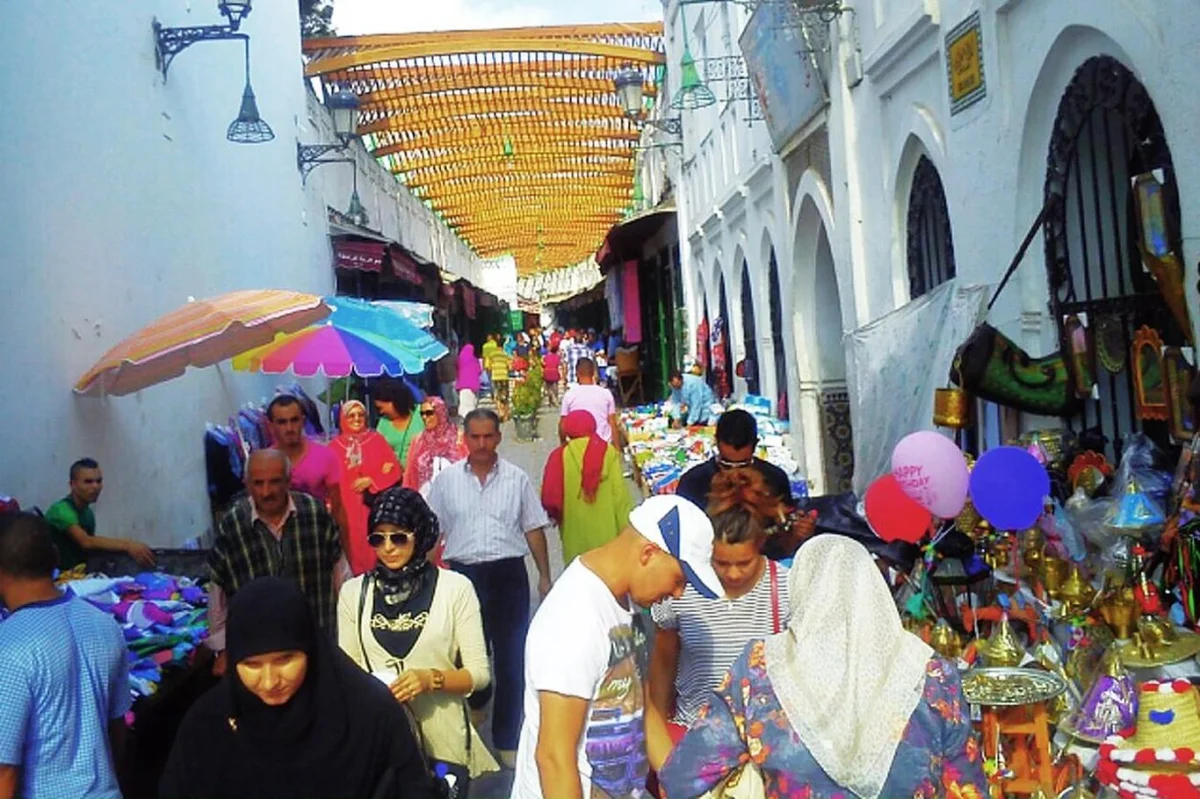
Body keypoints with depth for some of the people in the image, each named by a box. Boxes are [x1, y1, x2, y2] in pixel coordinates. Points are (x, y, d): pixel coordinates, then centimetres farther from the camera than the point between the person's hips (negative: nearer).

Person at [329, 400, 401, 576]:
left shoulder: (377, 440, 5)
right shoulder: (335, 445, 7)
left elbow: (394, 471, 1)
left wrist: (371, 480, -10)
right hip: (346, 508, 1)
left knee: (374, 550, -3)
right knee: (354, 549, 1)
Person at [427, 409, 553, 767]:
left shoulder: (517, 479, 3)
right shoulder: (446, 480, 4)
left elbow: (534, 529, 7)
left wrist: (545, 576, 4)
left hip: (508, 573, 0)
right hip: (464, 573, 1)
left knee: (511, 658, 4)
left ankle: (507, 739, 17)